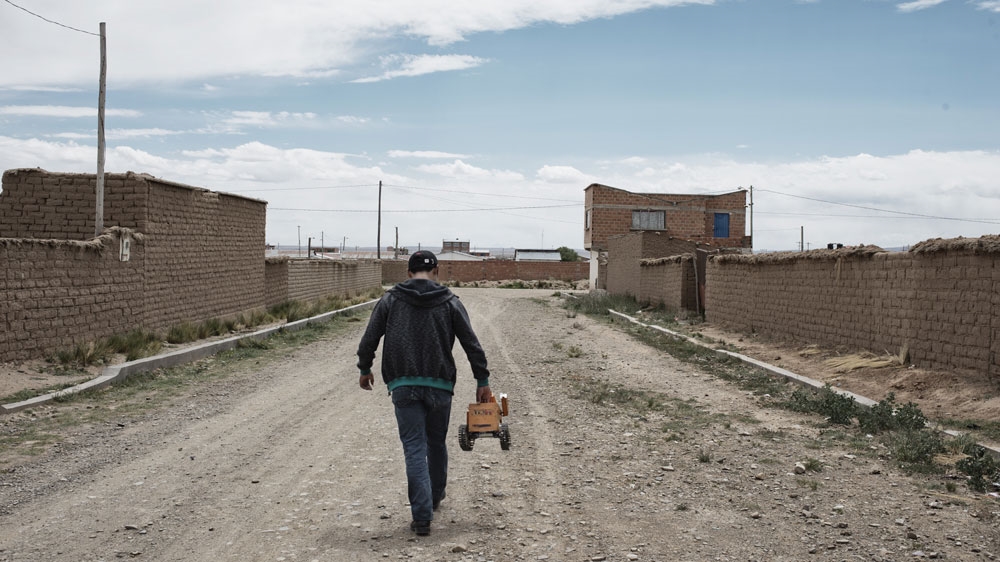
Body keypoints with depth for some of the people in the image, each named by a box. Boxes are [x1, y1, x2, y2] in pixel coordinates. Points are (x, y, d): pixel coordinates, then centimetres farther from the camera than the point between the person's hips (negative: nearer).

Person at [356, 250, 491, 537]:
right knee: (436, 443, 20)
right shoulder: (449, 301, 4)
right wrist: (482, 380, 6)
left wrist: (365, 369, 19)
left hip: (403, 386, -1)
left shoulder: (391, 299, 4)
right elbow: (471, 343, 1)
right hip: (440, 384, 1)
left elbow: (369, 338, 4)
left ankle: (422, 516, -7)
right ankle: (435, 497, 39)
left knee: (414, 448, 0)